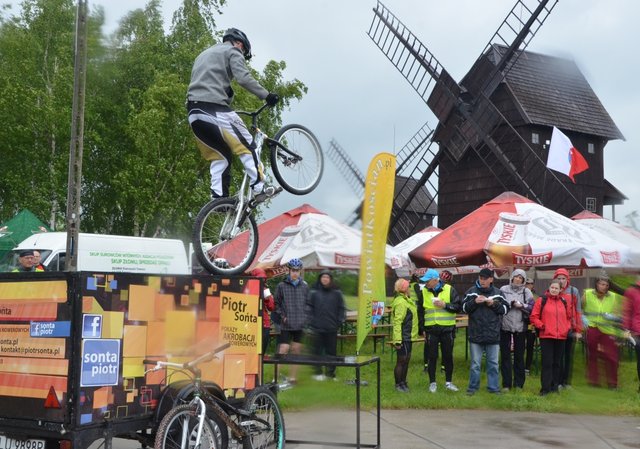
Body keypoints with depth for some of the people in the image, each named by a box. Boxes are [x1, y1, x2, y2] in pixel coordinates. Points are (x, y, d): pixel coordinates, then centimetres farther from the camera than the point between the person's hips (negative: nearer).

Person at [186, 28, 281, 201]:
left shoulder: (204, 55, 33)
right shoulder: (232, 52, 7)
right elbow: (244, 78, -10)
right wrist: (266, 95, -8)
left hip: (194, 113, 8)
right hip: (214, 108, -8)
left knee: (220, 155, 15)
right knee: (246, 146, 2)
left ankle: (218, 198, 6)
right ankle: (259, 188, -1)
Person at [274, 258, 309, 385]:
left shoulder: (305, 286, 6)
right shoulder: (282, 286, -2)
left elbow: (308, 303, 13)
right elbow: (276, 303, 2)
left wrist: (305, 317, 3)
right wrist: (282, 316, -7)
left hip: (300, 325, 3)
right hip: (286, 325, -3)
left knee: (296, 350, 8)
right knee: (283, 350, -8)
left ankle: (292, 377, 18)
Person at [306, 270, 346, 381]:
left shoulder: (337, 293, 5)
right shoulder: (314, 293, 3)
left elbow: (342, 309, 8)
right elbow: (309, 308, 3)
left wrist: (339, 322, 0)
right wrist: (311, 323, -4)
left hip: (332, 329, 1)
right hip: (317, 328, -1)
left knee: (332, 351, 5)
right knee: (318, 351, 5)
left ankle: (331, 373, 15)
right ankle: (318, 372, 14)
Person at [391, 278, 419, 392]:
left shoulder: (405, 300, 14)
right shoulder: (400, 302, -20)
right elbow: (397, 322, -24)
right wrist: (397, 340, -27)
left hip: (407, 336, 10)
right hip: (403, 337, -10)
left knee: (406, 360, 17)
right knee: (401, 360, 0)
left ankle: (403, 382, 28)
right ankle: (398, 384, 9)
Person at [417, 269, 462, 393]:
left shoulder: (449, 290, -3)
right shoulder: (424, 292, 4)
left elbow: (458, 307, -4)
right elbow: (420, 312, 9)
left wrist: (445, 305, -18)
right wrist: (422, 329, 7)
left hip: (447, 329, -1)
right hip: (431, 329, 1)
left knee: (448, 356, 8)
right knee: (432, 357, 5)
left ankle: (448, 382, 20)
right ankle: (432, 382, 16)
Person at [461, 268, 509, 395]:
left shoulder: (498, 293, 5)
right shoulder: (472, 291, 2)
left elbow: (505, 309, 5)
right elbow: (464, 308, 0)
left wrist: (494, 304, -11)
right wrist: (475, 302, -15)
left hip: (493, 335, 1)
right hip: (476, 334, -1)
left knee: (493, 363, 8)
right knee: (475, 363, 6)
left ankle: (493, 387, 17)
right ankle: (473, 387, 16)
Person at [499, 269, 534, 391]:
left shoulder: (526, 292, 5)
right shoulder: (503, 289, 2)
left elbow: (532, 307, 0)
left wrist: (521, 305, -14)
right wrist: (510, 304, -14)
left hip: (520, 327, 1)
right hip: (505, 326, -1)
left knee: (519, 355, 8)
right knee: (505, 355, 3)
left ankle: (518, 383, 18)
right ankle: (506, 383, 10)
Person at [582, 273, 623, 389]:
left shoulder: (614, 297, 4)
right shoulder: (587, 294, 2)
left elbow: (619, 316, 6)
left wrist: (612, 316, -14)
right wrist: (583, 318, -6)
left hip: (608, 330, 0)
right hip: (592, 328, 0)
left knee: (611, 357, -3)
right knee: (592, 355, 7)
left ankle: (612, 383, 12)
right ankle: (593, 381, 18)